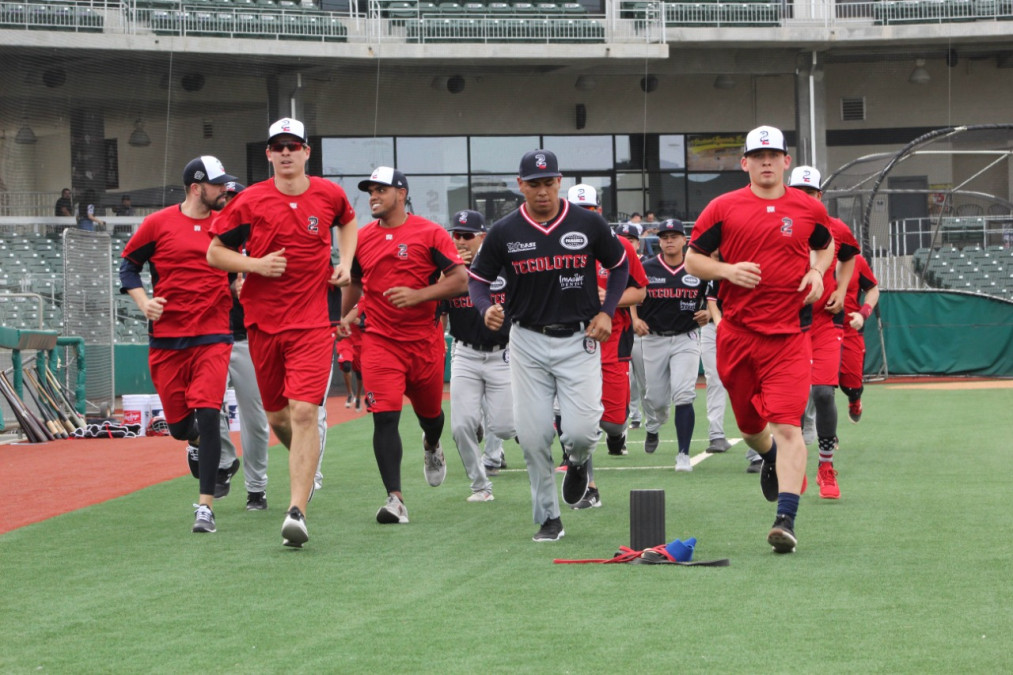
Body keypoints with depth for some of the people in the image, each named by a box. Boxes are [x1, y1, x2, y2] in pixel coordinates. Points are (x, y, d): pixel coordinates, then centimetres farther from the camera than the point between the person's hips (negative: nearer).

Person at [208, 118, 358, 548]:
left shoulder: (329, 195, 3)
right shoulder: (250, 201, -2)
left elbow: (348, 221, 27)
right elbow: (214, 253, 3)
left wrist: (345, 262, 10)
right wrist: (256, 264, -13)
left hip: (312, 322, -1)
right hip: (263, 321, 1)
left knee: (304, 412, -16)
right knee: (277, 416, 11)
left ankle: (297, 511, -21)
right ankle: (307, 462, 45)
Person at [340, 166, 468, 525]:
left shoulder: (429, 233, -7)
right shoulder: (363, 239, 6)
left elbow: (460, 280, -11)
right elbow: (354, 281, 24)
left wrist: (419, 295, -22)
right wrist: (345, 315, 10)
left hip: (425, 340, -1)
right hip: (380, 341, 1)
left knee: (429, 411, 19)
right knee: (385, 417, -14)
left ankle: (431, 448, 56)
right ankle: (395, 499, -18)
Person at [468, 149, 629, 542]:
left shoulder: (588, 225, -2)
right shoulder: (504, 232, -2)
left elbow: (619, 265, 13)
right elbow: (478, 278, 7)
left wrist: (606, 311, 0)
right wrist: (487, 308, -15)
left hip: (579, 340, -1)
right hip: (528, 342, 1)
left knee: (580, 431, -14)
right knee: (532, 436, -2)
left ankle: (578, 461, 24)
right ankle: (548, 518, 13)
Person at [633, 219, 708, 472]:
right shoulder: (646, 269, 0)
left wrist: (708, 313, -8)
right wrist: (635, 320, -9)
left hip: (686, 339, -1)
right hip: (653, 339, 1)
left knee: (683, 396, -14)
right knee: (656, 398, 7)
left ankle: (683, 454, -9)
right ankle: (653, 428, 44)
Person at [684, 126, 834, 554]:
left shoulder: (809, 209, 5)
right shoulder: (723, 208, 2)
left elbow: (826, 245, 25)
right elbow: (692, 260, 7)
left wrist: (817, 272, 4)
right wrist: (727, 270, -12)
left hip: (788, 336, -2)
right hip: (736, 333, 2)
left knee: (787, 426, -15)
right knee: (750, 425, 16)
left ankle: (786, 519, -20)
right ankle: (770, 458, 52)